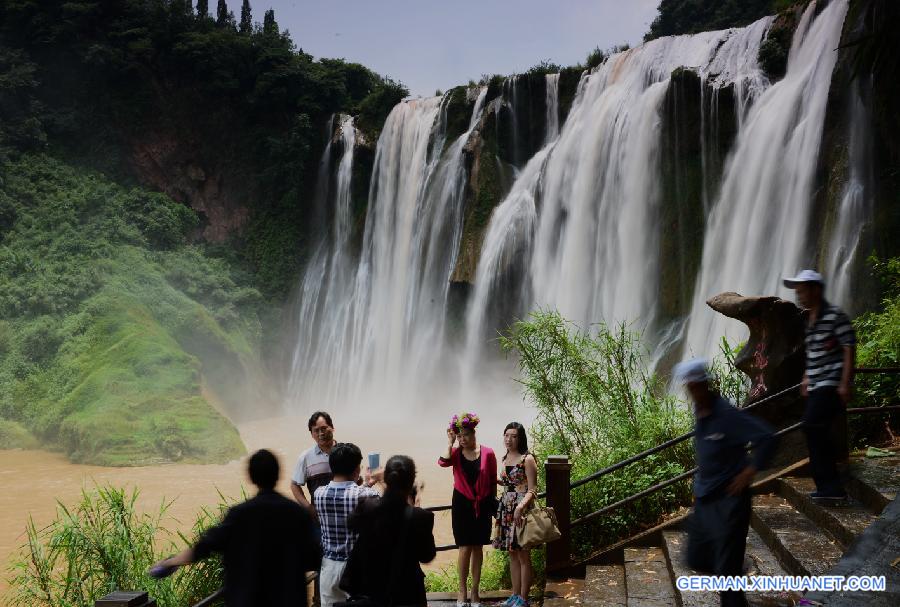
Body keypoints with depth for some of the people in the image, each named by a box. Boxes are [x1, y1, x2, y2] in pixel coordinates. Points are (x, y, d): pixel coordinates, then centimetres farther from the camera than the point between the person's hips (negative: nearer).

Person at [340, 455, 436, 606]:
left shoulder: (367, 507, -16)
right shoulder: (420, 517, -24)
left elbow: (352, 525, 9)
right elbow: (427, 556, -8)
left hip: (369, 587, 3)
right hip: (405, 594, -3)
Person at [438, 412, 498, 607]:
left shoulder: (488, 453, -5)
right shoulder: (456, 453, -3)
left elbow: (493, 481, 2)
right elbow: (443, 462, -26)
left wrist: (494, 504, 6)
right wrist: (450, 442, -18)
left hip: (482, 505, 1)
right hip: (462, 504, 0)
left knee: (478, 548, 9)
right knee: (465, 548, -2)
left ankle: (475, 591, 20)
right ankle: (462, 590, 15)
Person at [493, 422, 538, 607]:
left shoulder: (527, 459, -11)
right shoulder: (505, 458, 10)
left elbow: (532, 489, -14)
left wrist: (521, 507, -26)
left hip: (521, 508, -7)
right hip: (506, 507, 7)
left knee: (523, 555, 1)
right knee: (512, 554, 14)